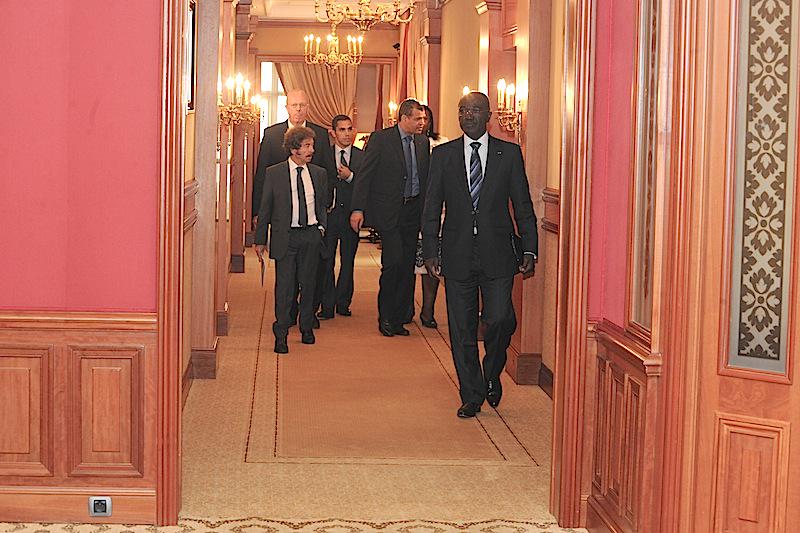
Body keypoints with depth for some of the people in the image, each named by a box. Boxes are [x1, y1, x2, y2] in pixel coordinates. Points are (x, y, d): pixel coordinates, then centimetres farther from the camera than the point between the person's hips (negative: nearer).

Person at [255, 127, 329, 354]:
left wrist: (321, 227, 6)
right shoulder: (274, 173, -1)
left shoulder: (319, 174, 8)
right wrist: (260, 240, 2)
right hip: (285, 236, -3)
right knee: (284, 286, -3)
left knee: (308, 284, 10)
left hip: (311, 236, 3)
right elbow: (265, 208, 2)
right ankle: (281, 335, 2)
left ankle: (307, 327, 25)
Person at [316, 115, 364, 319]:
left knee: (348, 262, 9)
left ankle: (343, 303, 19)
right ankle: (327, 306, 3)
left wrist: (350, 177, -15)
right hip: (328, 214, -1)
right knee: (326, 261, -2)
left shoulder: (362, 157, 5)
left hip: (351, 216, 2)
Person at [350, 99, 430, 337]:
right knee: (394, 262, -12)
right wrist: (358, 209, -14)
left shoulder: (423, 142, 10)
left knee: (407, 266, 6)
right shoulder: (381, 139, -6)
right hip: (389, 211, -5)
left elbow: (426, 178, 15)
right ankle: (385, 317, 5)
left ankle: (398, 319, 16)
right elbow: (364, 175, -6)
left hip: (413, 211, 5)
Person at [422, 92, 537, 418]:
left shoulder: (509, 153, 5)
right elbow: (432, 208, 7)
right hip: (457, 256, 1)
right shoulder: (443, 155, 7)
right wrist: (430, 252, -1)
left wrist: (529, 250, 0)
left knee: (500, 320, -13)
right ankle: (472, 396, 18)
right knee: (462, 330, 4)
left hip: (497, 255, -1)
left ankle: (491, 374, 16)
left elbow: (523, 206, 6)